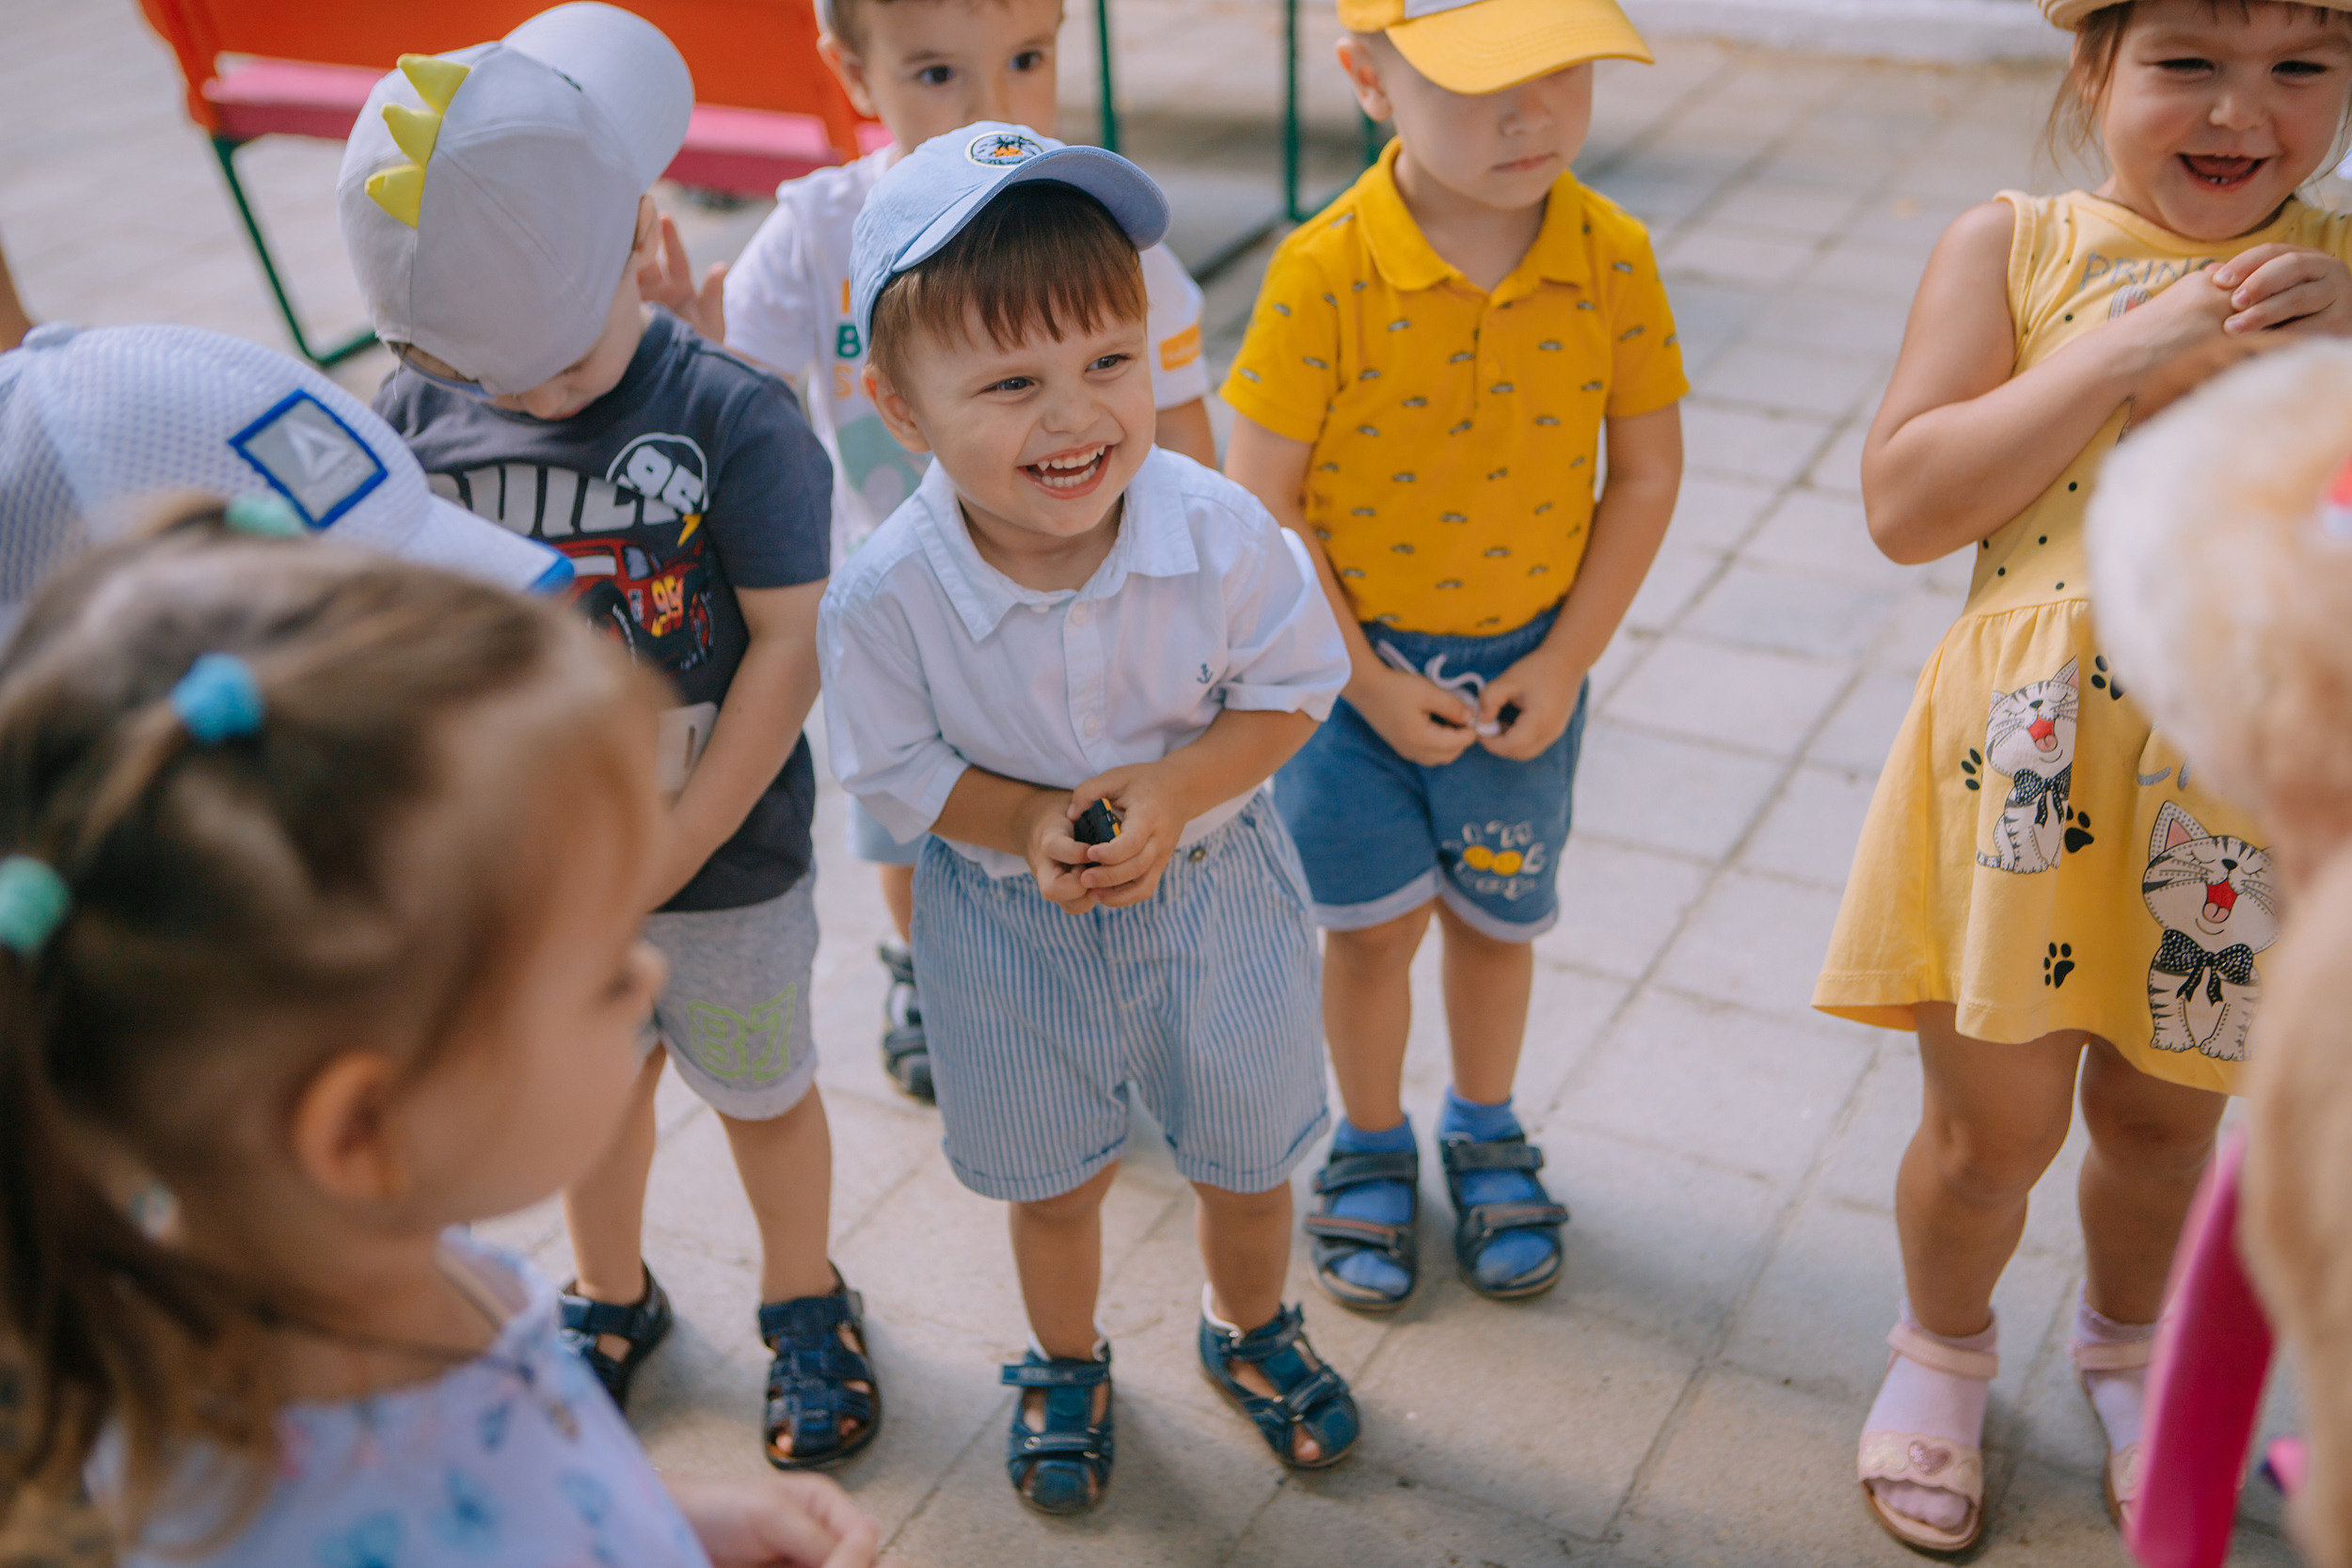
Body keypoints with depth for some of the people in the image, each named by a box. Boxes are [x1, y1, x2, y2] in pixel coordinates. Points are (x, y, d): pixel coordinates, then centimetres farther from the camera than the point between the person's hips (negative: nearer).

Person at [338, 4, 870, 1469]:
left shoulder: (735, 418, -21)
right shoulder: (417, 416, -10)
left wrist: (668, 855, -18)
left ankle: (803, 1304, 43)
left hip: (724, 859, -3)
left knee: (762, 1089, 17)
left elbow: (789, 649, -19)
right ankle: (613, 1294, 50)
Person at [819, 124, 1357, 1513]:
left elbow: (1292, 686, -11)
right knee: (1053, 1180, 22)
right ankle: (1066, 1363, 53)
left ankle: (1254, 1330, 54)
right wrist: (1026, 825, -27)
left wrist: (1174, 792, -26)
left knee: (1249, 1152, 22)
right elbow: (897, 767, -12)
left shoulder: (1220, 533, -26)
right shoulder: (886, 598, -27)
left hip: (1217, 889, 1)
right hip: (1013, 932, -1)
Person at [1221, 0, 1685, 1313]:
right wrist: (1365, 682, -13)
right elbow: (1262, 503, -15)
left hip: (1527, 658, 2)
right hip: (1350, 659, -2)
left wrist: (1566, 661, -8)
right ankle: (1373, 1146, 36)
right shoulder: (1324, 273, -22)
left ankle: (1487, 1134, 43)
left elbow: (1646, 473, -4)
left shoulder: (1612, 256, -13)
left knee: (1495, 917, 18)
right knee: (1374, 923, 10)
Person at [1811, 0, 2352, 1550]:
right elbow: (1903, 506, -13)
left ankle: (2126, 1343, 50)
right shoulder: (2015, 244, -4)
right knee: (1993, 1130, 10)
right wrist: (2125, 354, -19)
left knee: (2164, 1116, 20)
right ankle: (1943, 1347, 41)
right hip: (2033, 766, -2)